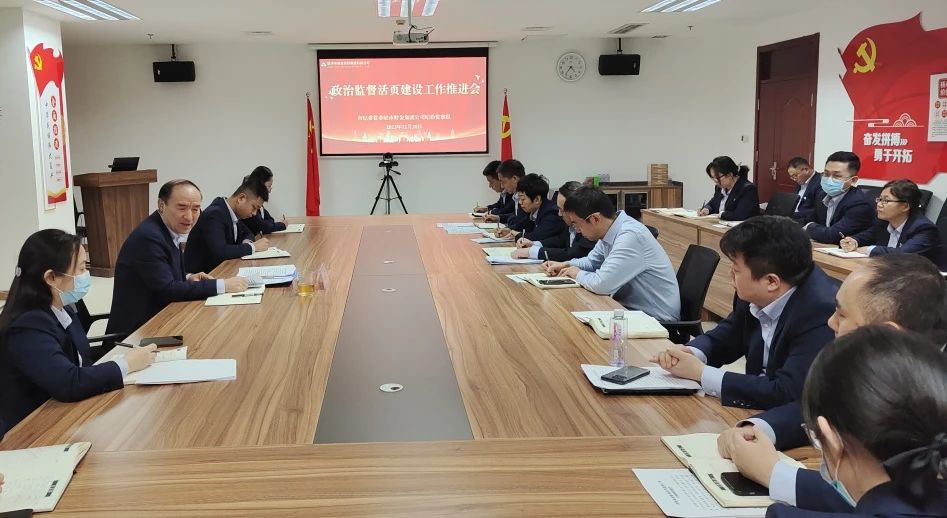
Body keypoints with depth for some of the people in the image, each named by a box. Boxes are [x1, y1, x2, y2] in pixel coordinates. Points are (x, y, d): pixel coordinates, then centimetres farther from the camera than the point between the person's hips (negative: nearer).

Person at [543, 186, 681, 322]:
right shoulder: (609, 231, 1)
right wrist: (565, 265, 5)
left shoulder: (631, 236, -25)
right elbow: (593, 261, 22)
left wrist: (578, 274, -10)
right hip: (629, 306, 8)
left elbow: (601, 284, -29)